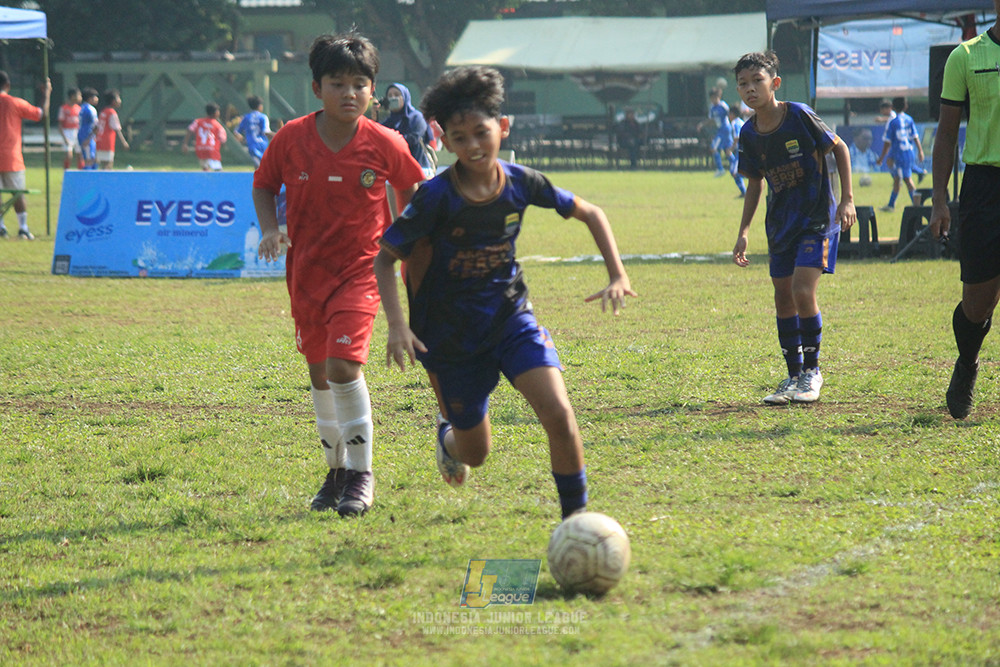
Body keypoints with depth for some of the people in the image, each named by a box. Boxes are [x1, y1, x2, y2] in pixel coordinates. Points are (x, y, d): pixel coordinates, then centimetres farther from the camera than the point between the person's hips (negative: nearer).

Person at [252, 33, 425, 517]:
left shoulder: (385, 144, -10)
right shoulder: (291, 139, -8)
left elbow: (411, 187, 8)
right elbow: (264, 185, 8)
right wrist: (269, 228, -8)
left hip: (361, 269, -3)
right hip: (306, 271, 3)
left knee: (344, 364, -19)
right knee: (319, 373, 13)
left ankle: (361, 476, -8)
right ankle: (336, 470, 30)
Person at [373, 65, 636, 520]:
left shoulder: (520, 183, -9)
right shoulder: (436, 197, -19)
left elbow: (589, 213, 6)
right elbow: (385, 258, -12)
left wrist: (617, 275, -4)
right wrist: (396, 325, -24)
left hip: (511, 318, 2)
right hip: (452, 336, -2)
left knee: (558, 414, -21)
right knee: (474, 454, 11)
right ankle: (448, 432, 49)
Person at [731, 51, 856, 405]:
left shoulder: (799, 116, -17)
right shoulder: (749, 135, -1)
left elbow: (840, 148, -5)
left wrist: (847, 199, -10)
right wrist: (743, 232, 6)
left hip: (817, 218, -6)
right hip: (781, 223, 6)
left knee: (802, 290, -16)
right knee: (783, 298, 5)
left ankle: (812, 371, -1)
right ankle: (794, 376, 16)